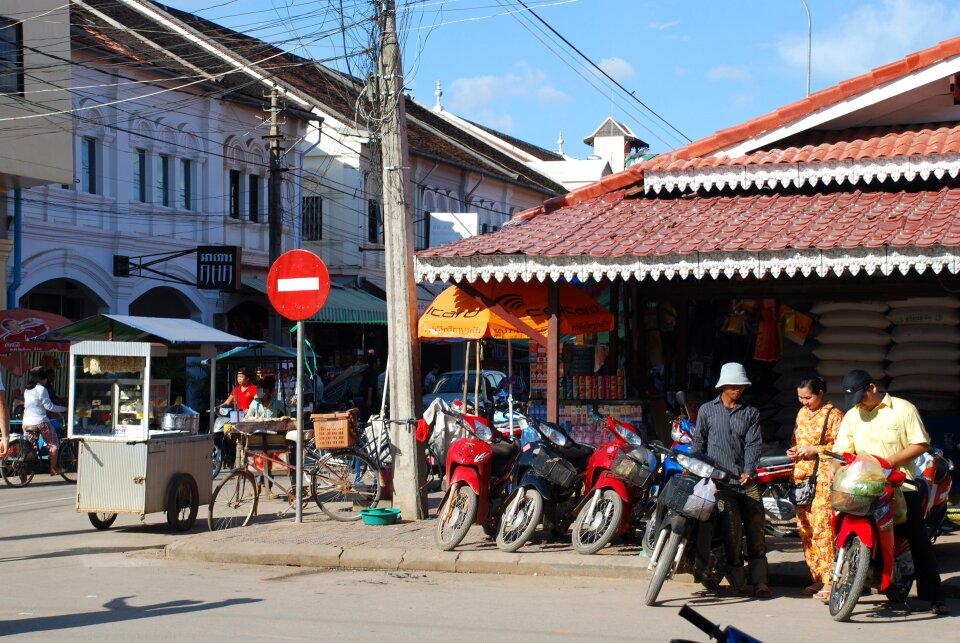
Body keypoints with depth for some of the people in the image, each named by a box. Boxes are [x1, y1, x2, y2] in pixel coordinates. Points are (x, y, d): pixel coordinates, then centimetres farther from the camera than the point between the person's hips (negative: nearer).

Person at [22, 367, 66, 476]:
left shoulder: (27, 390, 13)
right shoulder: (41, 389, -10)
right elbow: (49, 406, -11)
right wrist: (64, 408, -1)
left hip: (27, 423, 7)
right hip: (41, 422, -7)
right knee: (54, 443, 8)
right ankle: (53, 469, 6)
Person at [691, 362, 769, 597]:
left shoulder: (751, 413, 12)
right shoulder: (707, 410, 11)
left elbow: (753, 444, 2)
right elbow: (698, 443, 12)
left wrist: (749, 471, -13)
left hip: (747, 481, 2)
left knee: (756, 530, -3)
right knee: (733, 534, -8)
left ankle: (759, 581, 0)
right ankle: (738, 582, -1)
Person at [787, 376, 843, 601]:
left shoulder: (834, 415, -4)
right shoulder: (802, 414, 18)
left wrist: (815, 450, -15)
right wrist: (794, 452, 9)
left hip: (824, 476, -8)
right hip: (802, 475, 8)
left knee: (823, 526, -14)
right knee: (805, 528, 7)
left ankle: (830, 580, -13)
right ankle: (817, 578, 14)